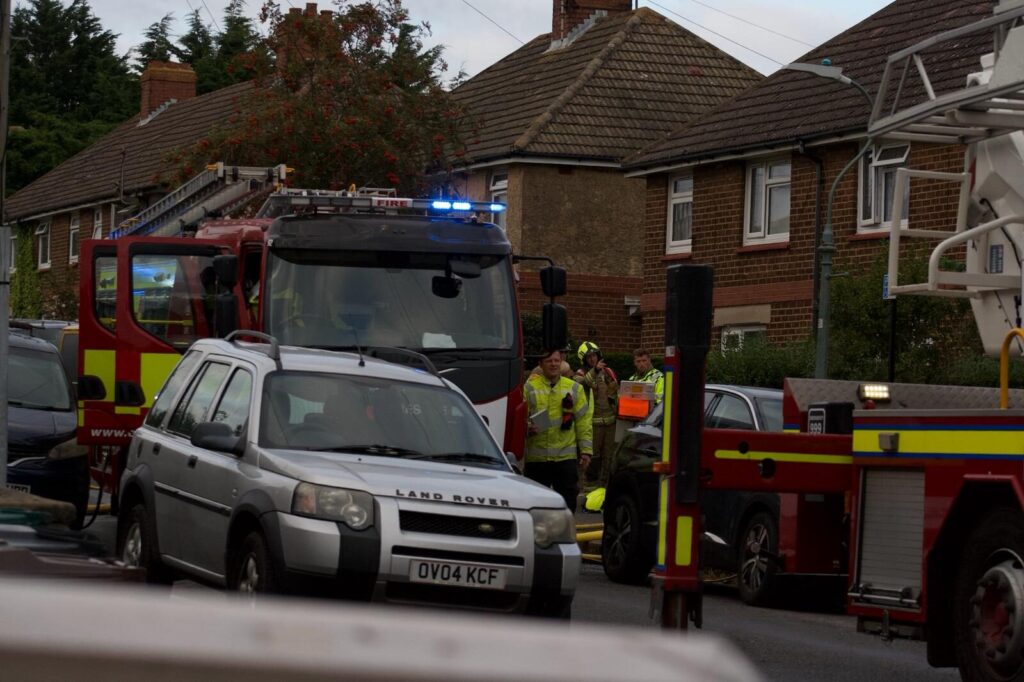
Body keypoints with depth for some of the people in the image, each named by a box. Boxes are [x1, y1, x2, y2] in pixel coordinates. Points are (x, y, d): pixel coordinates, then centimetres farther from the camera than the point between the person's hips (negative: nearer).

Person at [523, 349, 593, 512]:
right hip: (536, 458, -1)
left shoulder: (574, 388, 9)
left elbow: (583, 422, 10)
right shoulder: (529, 388, 3)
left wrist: (586, 450, 4)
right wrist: (527, 430, -20)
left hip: (566, 457, 1)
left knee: (568, 503, 2)